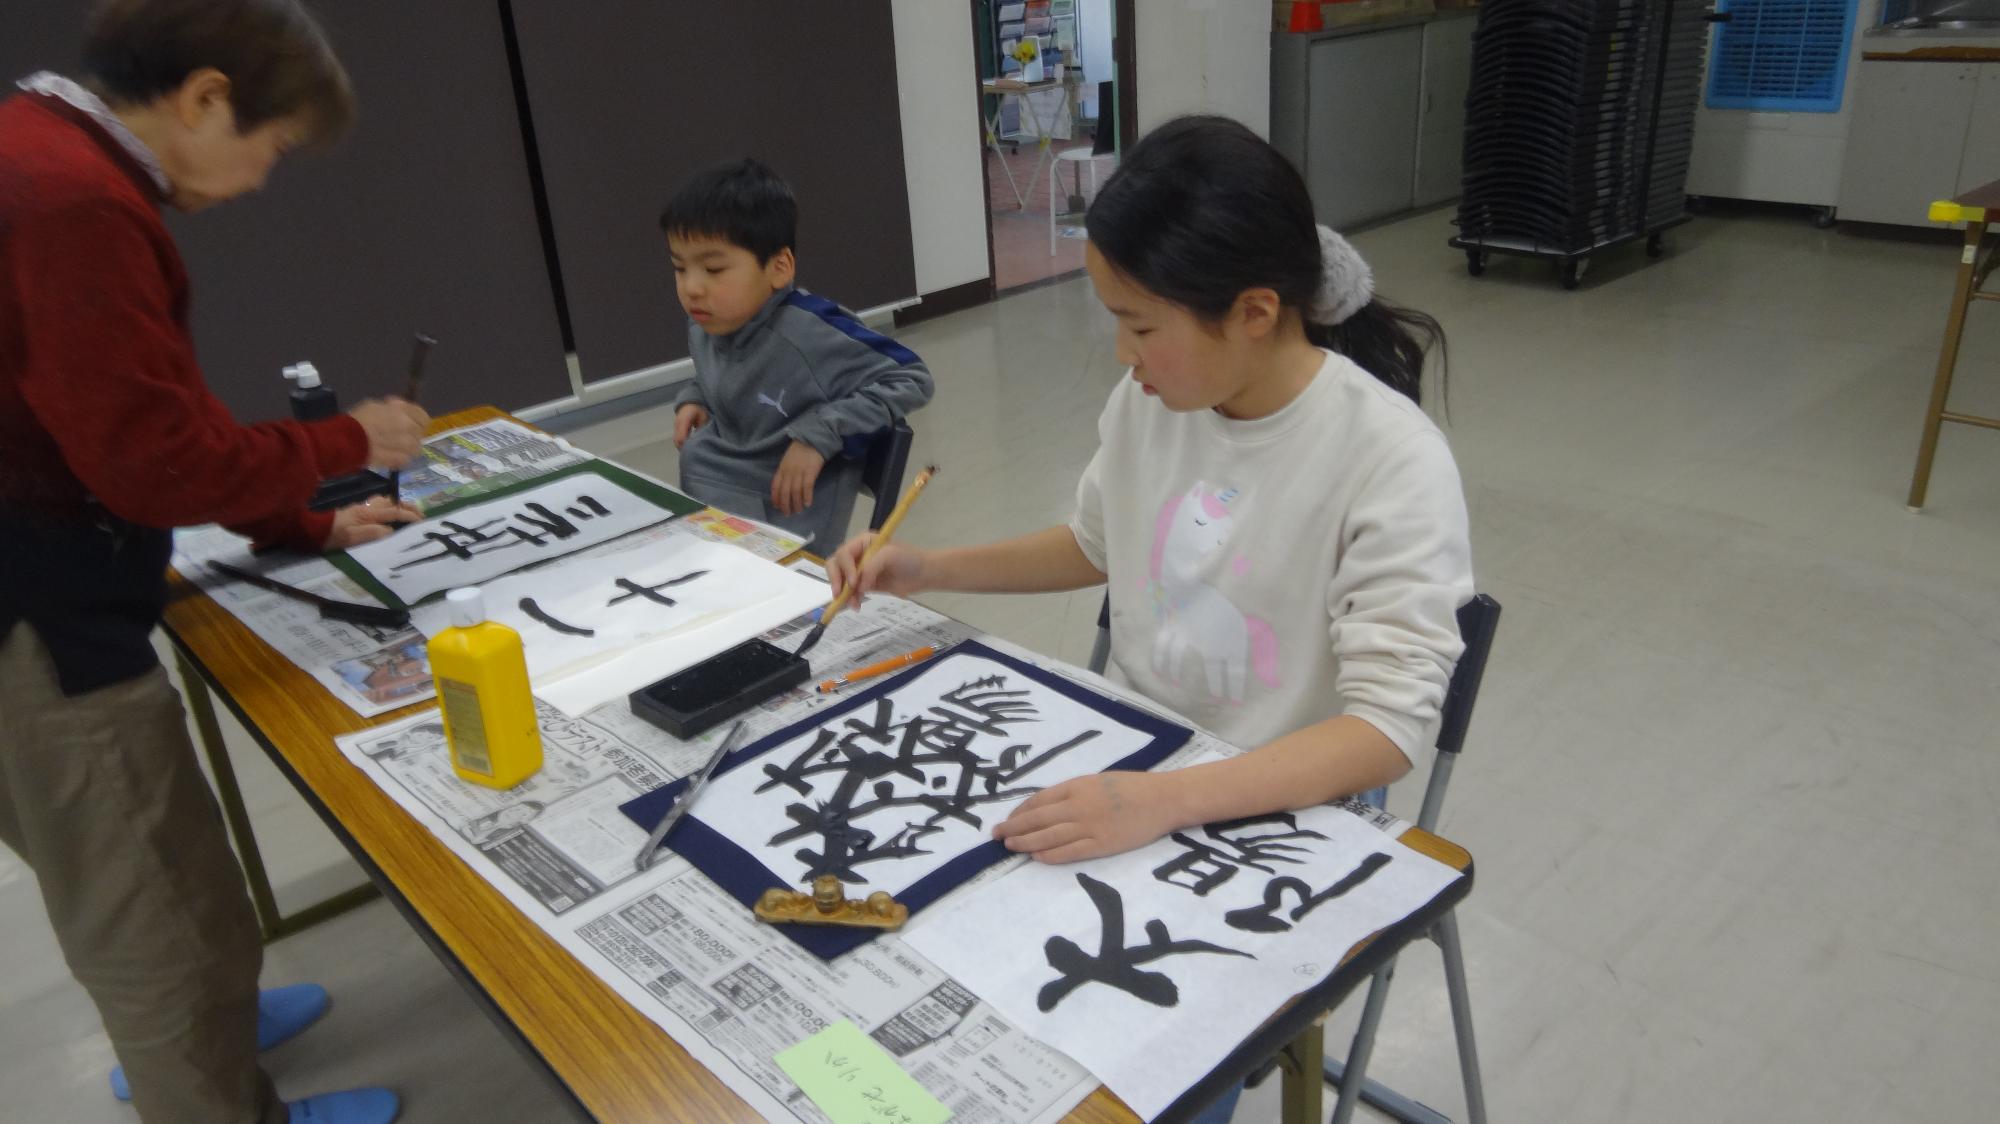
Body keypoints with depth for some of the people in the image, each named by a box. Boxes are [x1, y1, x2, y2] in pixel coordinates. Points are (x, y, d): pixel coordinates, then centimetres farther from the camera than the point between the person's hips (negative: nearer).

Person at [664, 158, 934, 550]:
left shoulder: (811, 333, -24)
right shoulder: (704, 326, 0)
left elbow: (911, 379, -19)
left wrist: (818, 434, -25)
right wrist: (693, 399, 2)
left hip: (785, 530, -7)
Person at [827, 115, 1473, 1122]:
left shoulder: (1391, 461, -21)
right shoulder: (1147, 400, -4)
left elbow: (1389, 728, -25)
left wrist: (1163, 801, -38)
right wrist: (924, 570, 4)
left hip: (1278, 816, -5)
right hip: (1121, 766, 5)